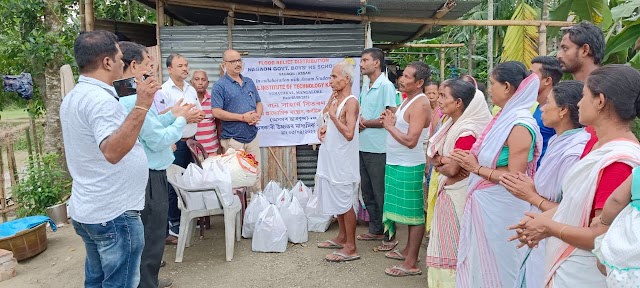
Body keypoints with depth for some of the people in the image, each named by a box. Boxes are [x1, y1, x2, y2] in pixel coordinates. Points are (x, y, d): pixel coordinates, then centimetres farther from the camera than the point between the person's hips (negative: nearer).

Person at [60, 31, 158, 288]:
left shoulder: (74, 96, 10)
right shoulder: (99, 99, -22)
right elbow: (113, 152, -35)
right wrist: (141, 107, -39)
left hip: (87, 210, 10)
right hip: (114, 214, -10)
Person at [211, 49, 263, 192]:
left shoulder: (249, 82, 12)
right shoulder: (220, 86, -8)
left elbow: (259, 103, 18)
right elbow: (216, 112, -15)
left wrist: (257, 115, -6)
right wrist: (243, 117, -17)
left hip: (253, 136, 6)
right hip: (233, 139, -6)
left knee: (256, 173, 14)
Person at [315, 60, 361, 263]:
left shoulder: (351, 102, -17)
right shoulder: (334, 97, 8)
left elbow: (349, 134, -25)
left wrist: (333, 115, -20)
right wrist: (323, 128, 0)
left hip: (343, 160, -9)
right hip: (330, 157, 9)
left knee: (345, 203, -1)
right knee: (337, 200, 18)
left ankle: (350, 248, 9)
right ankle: (341, 238, 33)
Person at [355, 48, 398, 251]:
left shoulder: (386, 86, -12)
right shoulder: (365, 85, 13)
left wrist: (366, 123, -11)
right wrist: (359, 121, -2)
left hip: (378, 149, -8)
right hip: (364, 146, 8)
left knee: (381, 194, 0)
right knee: (367, 191, 16)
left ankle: (390, 236, 14)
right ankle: (375, 230, 31)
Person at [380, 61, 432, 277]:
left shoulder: (420, 104, -17)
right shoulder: (408, 100, 13)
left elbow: (410, 140, -25)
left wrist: (389, 126, -14)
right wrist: (391, 121, 2)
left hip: (410, 167, -10)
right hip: (398, 164, 10)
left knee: (415, 213, -1)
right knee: (409, 211, 19)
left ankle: (411, 264, 6)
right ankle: (408, 250, 32)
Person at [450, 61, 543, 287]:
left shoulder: (520, 125, -20)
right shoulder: (505, 118, 7)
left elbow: (514, 178, -22)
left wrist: (476, 168, -16)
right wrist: (470, 160, 0)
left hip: (499, 207, -8)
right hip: (484, 202, 9)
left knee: (493, 267, 8)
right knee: (478, 262, 20)